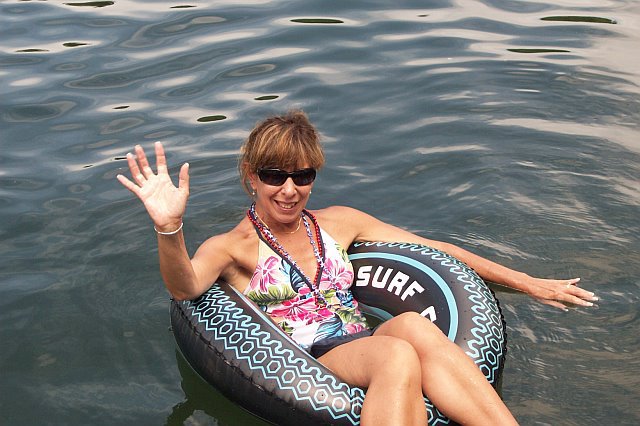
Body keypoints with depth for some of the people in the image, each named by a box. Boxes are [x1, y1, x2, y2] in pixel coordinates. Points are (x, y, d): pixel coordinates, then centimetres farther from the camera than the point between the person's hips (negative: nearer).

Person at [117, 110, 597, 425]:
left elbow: (434, 248, 19)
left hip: (368, 351, 4)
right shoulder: (231, 247, 8)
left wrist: (527, 282, 16)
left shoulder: (338, 223, 19)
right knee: (398, 354, -34)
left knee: (411, 324, -31)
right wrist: (170, 229, -37)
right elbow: (185, 285, -15)